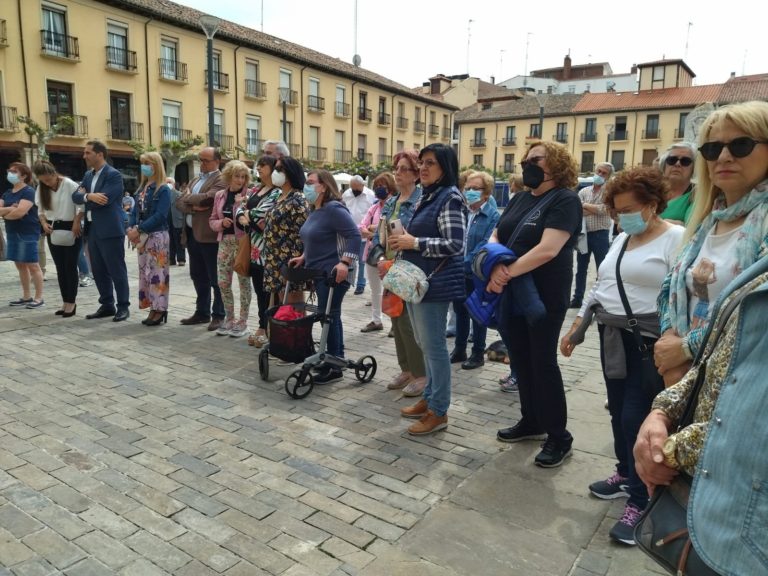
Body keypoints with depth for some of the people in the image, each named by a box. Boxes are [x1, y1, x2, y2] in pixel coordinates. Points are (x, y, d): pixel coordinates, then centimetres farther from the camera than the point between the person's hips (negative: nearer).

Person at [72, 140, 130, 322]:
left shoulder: (114, 175, -10)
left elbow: (104, 200, -20)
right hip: (92, 230, 8)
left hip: (110, 230, -8)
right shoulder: (88, 175, 15)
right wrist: (89, 196, -15)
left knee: (116, 270, -2)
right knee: (98, 271, 12)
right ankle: (107, 305, 21)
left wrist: (85, 196, -5)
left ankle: (123, 307, 6)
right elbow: (76, 196, 5)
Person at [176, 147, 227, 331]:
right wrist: (193, 206, -11)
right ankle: (202, 312, 25)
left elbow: (208, 198, -22)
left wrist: (189, 197, -3)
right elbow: (179, 202, 10)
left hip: (209, 235, -8)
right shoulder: (195, 180, 19)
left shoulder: (221, 179, -7)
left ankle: (218, 315, 8)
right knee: (198, 276, 15)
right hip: (192, 234, 8)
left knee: (215, 278, -1)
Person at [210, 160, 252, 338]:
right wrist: (221, 222, -7)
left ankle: (242, 322, 12)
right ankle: (229, 319, 24)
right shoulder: (220, 195, 10)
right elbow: (212, 220, 14)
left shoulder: (249, 196, -6)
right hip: (225, 242, 5)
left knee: (244, 282, 1)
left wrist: (242, 204, -22)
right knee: (223, 283, 8)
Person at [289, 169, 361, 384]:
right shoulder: (315, 211, 14)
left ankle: (334, 366, 5)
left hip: (334, 273, -10)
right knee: (329, 315, 16)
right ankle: (337, 359, 28)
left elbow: (354, 235, -22)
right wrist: (304, 257, 16)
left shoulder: (334, 209, -16)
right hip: (319, 271, 10)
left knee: (328, 315, -5)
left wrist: (345, 262, -29)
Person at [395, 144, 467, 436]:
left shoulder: (450, 197, -13)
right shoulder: (427, 196, 15)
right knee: (425, 344, 17)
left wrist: (413, 243, -19)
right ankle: (430, 398, 31)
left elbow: (454, 245, -21)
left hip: (435, 282, -10)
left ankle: (439, 411, 9)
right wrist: (404, 241, 9)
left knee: (434, 346, -3)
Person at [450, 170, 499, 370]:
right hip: (458, 272, 5)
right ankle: (459, 350, 30)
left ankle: (478, 354, 21)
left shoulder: (492, 216, -10)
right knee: (460, 311, 16)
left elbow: (485, 246, -18)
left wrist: (465, 264, -21)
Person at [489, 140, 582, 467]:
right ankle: (531, 422, 31)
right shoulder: (520, 199, 12)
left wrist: (507, 272, -21)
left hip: (545, 295, -7)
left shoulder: (564, 200, -11)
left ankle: (559, 437, 14)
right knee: (521, 360, 14)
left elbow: (547, 249, -23)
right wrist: (495, 267, -13)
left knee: (543, 362, 0)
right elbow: (494, 237, 8)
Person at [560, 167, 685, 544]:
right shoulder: (621, 239, 14)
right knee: (618, 411, 15)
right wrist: (576, 326, 17)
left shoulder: (676, 238, -10)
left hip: (649, 342, -7)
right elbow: (599, 286, 18)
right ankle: (625, 475, 33)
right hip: (612, 337, 8)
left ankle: (639, 503, 8)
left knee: (637, 418, -5)